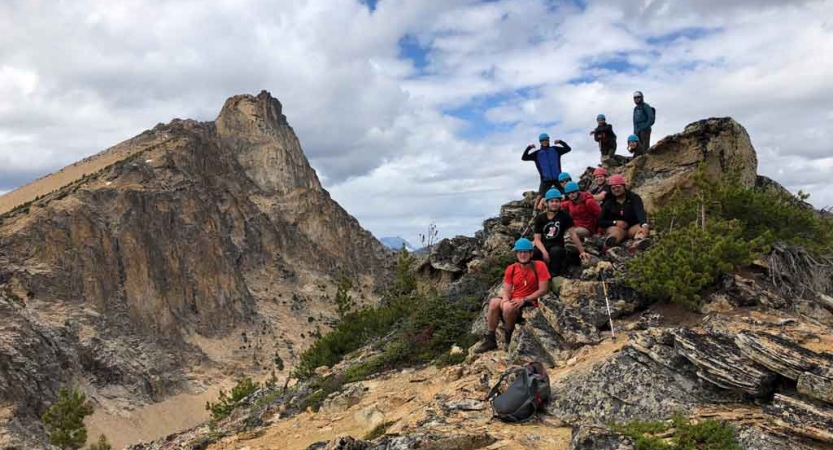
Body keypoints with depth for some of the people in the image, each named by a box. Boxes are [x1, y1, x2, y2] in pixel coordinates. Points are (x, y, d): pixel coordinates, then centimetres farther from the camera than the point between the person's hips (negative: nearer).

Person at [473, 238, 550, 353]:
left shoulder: (539, 266, -8)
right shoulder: (511, 269, 4)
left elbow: (543, 290, -11)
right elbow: (506, 291, 3)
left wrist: (524, 299, -18)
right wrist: (505, 300, -21)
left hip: (529, 303, -4)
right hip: (513, 301, 4)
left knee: (508, 308, -34)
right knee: (494, 302, -26)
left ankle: (509, 339, -8)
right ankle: (489, 339, -16)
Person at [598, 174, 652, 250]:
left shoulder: (634, 198, 4)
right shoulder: (608, 203, 10)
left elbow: (640, 212, -16)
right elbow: (600, 221, 7)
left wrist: (644, 225, -39)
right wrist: (615, 223, -12)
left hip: (633, 227, 1)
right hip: (615, 227, -1)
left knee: (646, 229, -32)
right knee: (616, 231, -37)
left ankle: (638, 241, -70)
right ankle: (611, 241, -77)